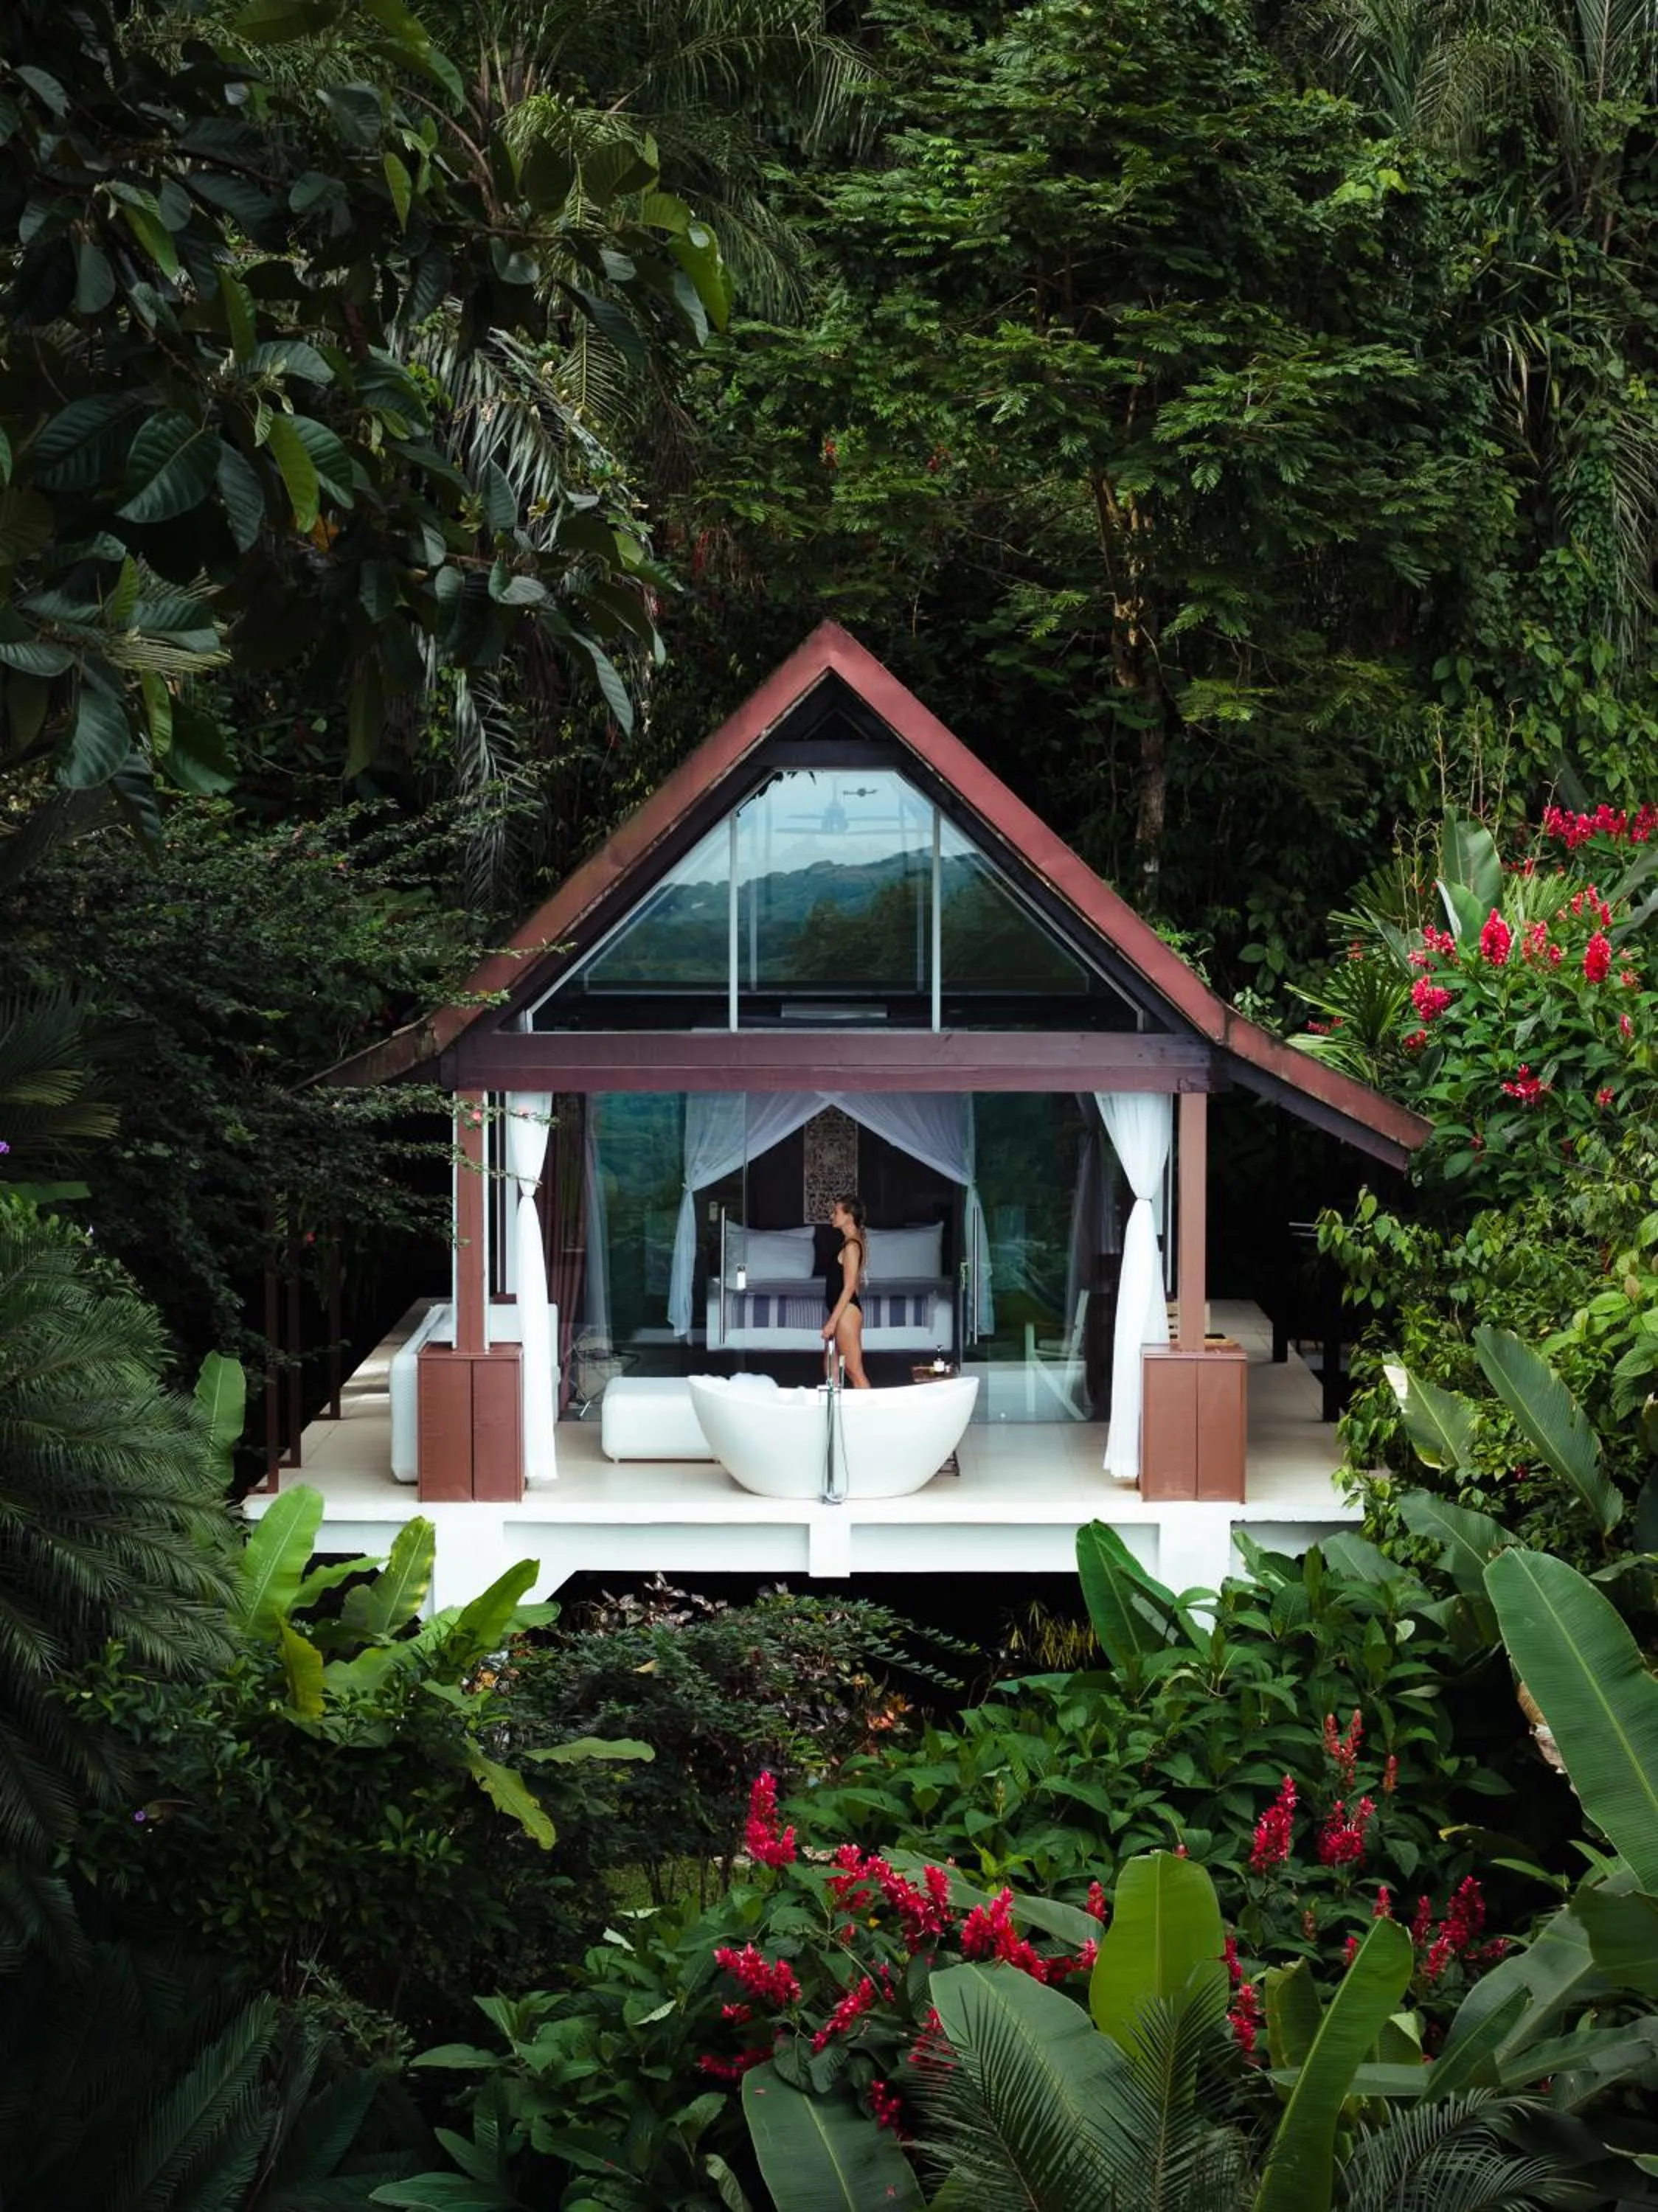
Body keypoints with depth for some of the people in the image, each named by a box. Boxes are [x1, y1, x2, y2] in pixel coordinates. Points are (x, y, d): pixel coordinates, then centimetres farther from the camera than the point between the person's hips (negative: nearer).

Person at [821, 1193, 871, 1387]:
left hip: (846, 1312, -10)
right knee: (831, 1369, 14)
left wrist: (832, 1321, -20)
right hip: (842, 1312, 10)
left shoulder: (851, 1246, -16)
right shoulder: (848, 1242, 13)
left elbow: (849, 1288, -20)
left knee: (854, 1371, -7)